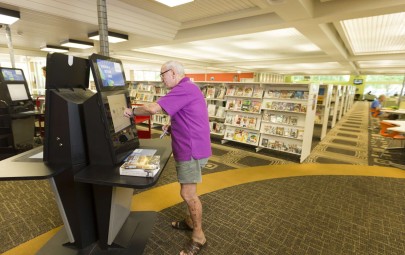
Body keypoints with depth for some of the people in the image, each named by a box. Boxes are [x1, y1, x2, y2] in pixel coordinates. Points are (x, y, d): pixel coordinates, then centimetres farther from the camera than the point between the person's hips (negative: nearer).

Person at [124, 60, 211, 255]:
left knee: (188, 194, 0)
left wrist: (132, 111, -5)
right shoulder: (186, 89, 17)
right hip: (188, 148, 11)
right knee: (187, 191, 21)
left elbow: (153, 108, -23)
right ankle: (189, 221, 39)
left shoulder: (185, 88, -18)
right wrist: (172, 128, 9)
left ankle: (199, 236, 18)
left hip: (192, 150, -10)